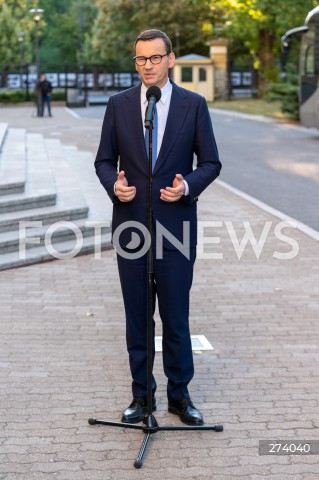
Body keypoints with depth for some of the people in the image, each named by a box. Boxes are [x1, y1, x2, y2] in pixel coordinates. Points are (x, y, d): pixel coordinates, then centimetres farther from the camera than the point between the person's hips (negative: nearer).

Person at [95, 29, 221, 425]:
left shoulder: (194, 105, 1)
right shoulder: (119, 104, 4)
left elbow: (210, 162, 3)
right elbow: (104, 159, 8)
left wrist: (188, 186, -16)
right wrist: (114, 184, -13)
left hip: (176, 224, -1)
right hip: (130, 224, 2)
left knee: (176, 316, 4)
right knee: (137, 317, 9)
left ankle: (179, 395, 20)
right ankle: (141, 395, 22)